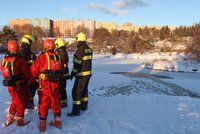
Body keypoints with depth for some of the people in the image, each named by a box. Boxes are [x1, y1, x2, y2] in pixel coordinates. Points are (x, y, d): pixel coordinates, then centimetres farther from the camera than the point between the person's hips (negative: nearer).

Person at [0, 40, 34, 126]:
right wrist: (32, 81, 0)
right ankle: (19, 120, 22)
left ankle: (9, 119, 32)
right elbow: (27, 73, -16)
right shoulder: (20, 61, -22)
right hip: (20, 86, -6)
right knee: (22, 103, 12)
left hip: (10, 86, 6)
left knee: (15, 101, 25)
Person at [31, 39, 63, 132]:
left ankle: (42, 124, 18)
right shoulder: (58, 57, 3)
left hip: (44, 84, -4)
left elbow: (34, 69, -6)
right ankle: (58, 121, 28)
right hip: (55, 84, 4)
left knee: (43, 104, 8)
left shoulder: (42, 57, -10)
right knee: (56, 102, 16)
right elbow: (61, 70, 8)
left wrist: (37, 76, 14)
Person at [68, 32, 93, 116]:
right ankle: (84, 106, 34)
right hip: (88, 73, 9)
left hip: (81, 74, -9)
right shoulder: (89, 49, 8)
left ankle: (76, 110, -3)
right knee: (84, 89, 21)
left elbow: (77, 63, -19)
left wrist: (73, 73, -11)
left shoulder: (80, 50, -17)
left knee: (76, 91, -4)